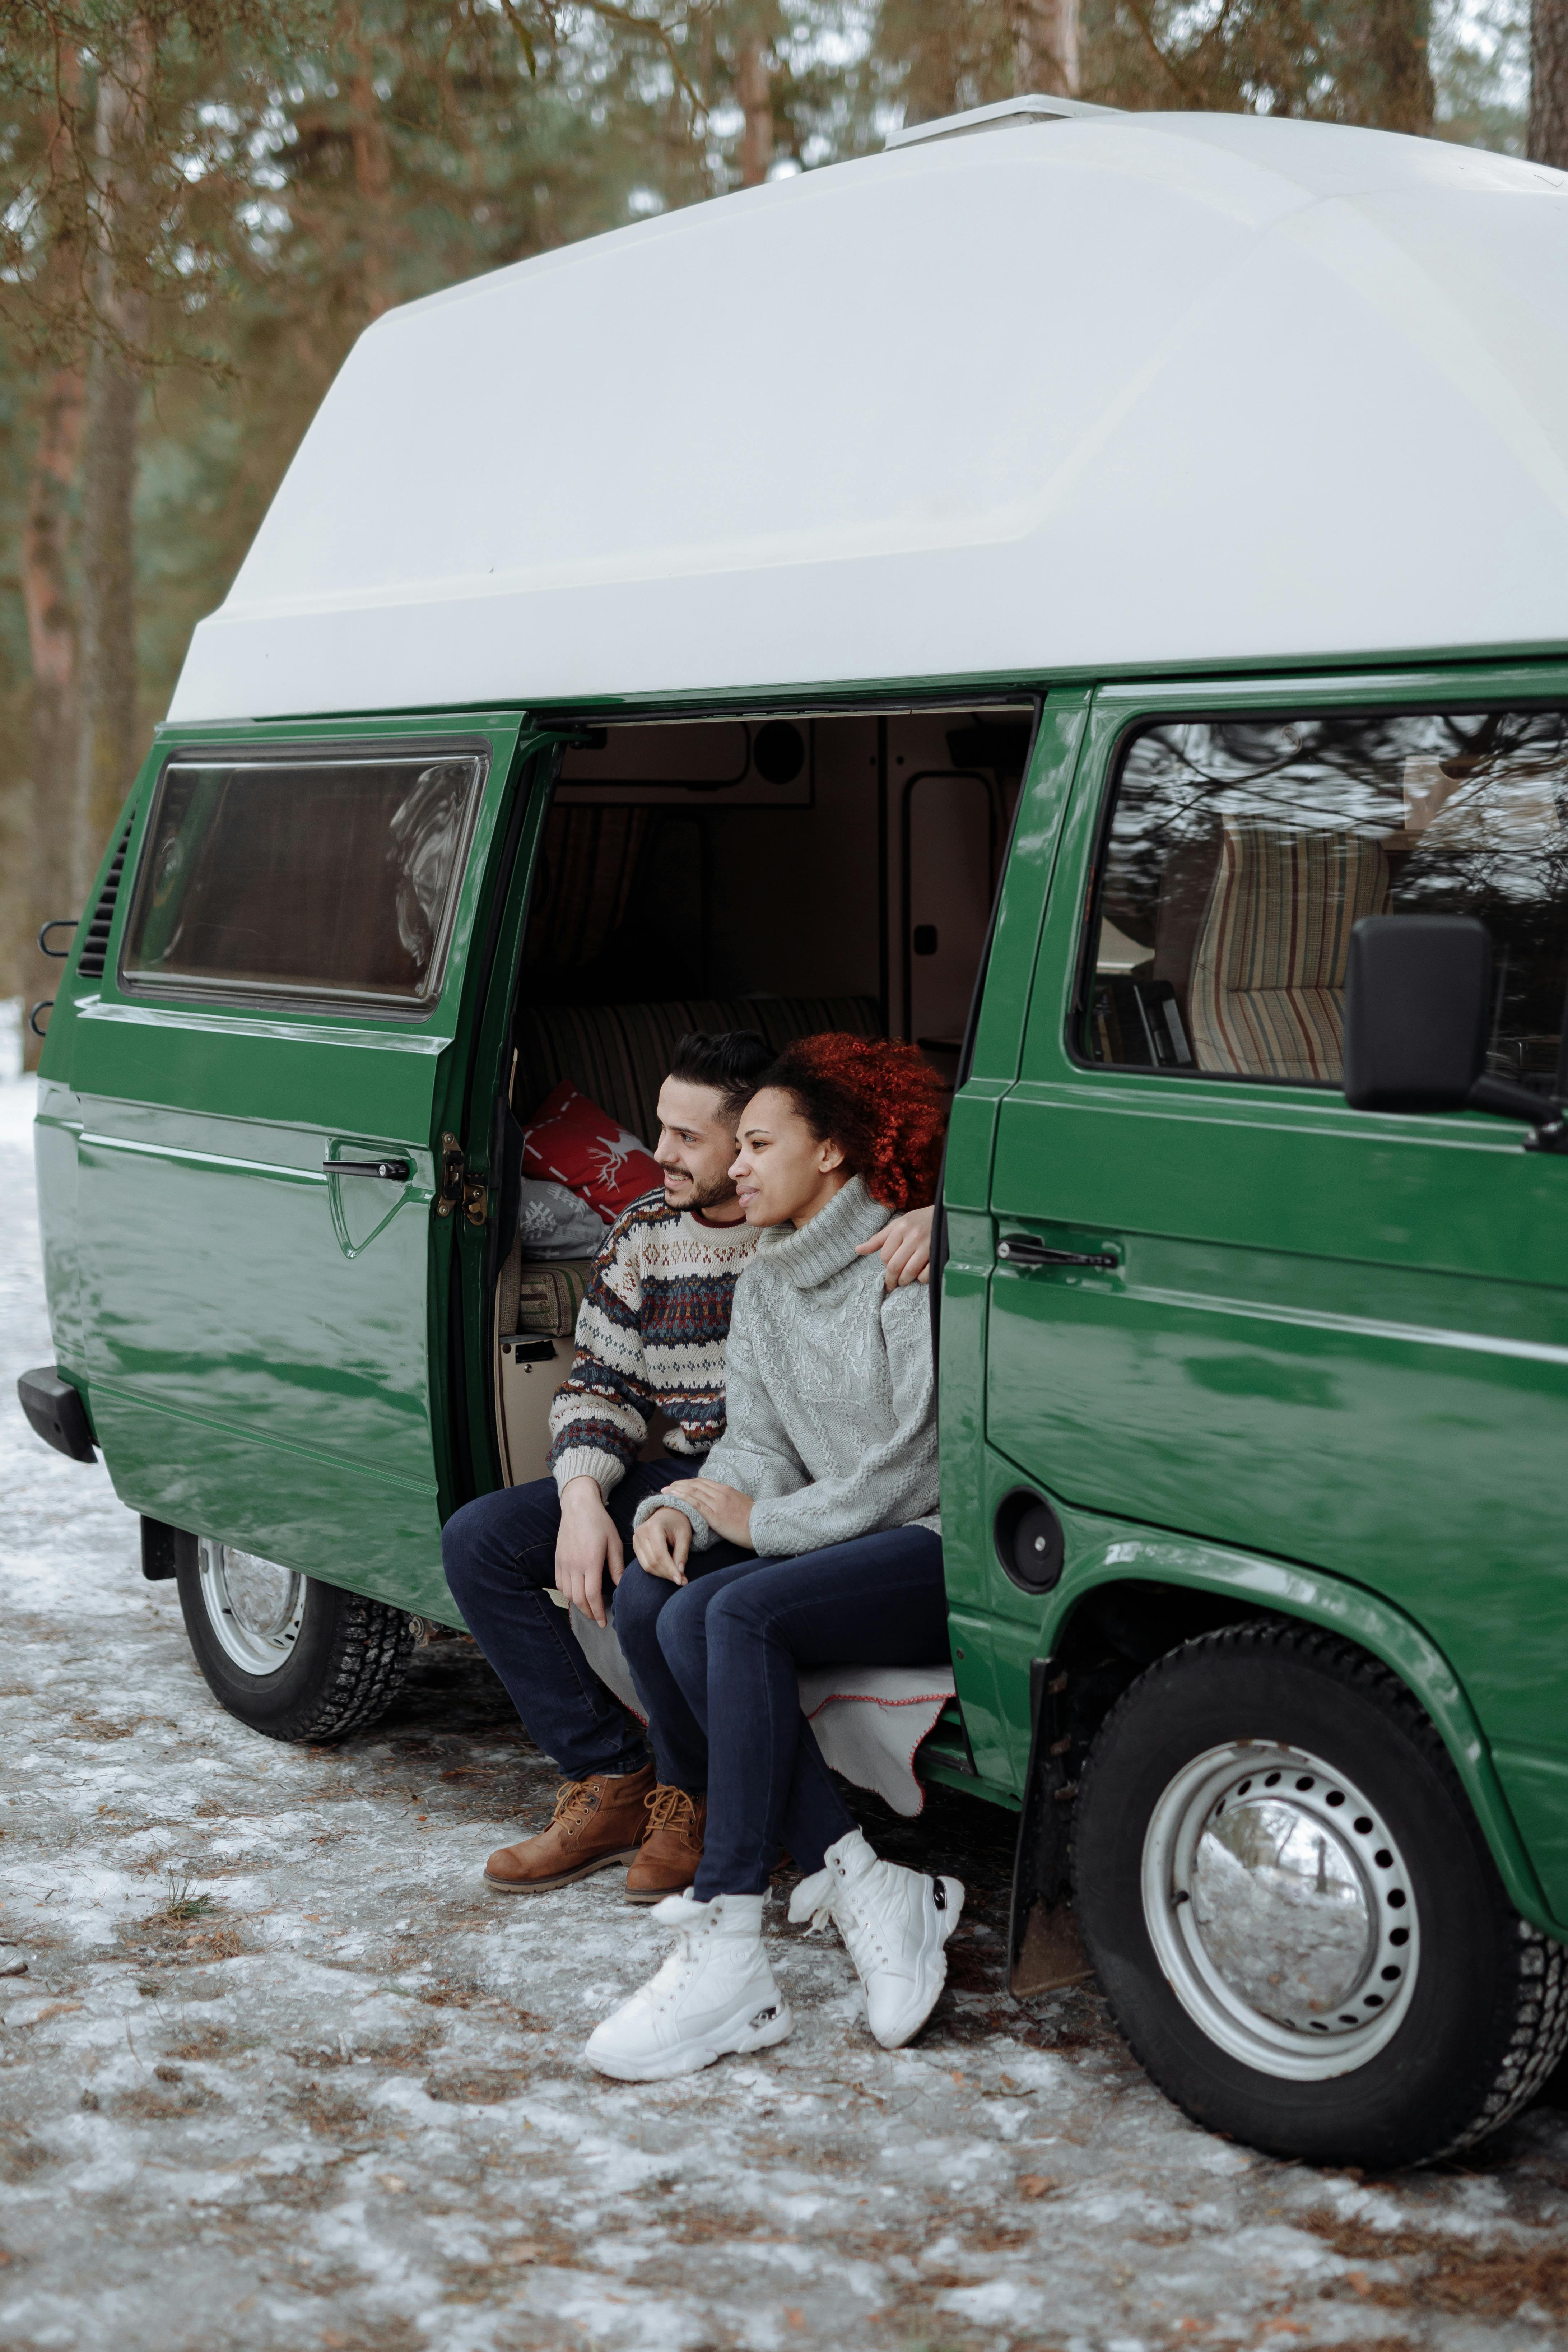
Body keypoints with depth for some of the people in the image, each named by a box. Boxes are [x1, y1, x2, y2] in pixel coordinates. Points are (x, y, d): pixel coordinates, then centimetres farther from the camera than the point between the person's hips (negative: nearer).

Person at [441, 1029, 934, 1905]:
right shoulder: (644, 1234, 8)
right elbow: (600, 1383, 8)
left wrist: (934, 1219, -35)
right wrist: (583, 1497, -11)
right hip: (679, 1479, 7)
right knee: (478, 1540, -8)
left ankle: (690, 1799, -8)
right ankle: (609, 1784, -3)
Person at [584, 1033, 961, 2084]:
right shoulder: (765, 1286, 16)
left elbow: (911, 1463, -14)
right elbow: (758, 1446, 13)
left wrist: (762, 1522, -9)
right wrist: (680, 1509, -8)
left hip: (950, 1551, -8)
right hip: (854, 1554, 8)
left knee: (740, 1615, -30)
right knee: (655, 1609, -18)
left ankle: (727, 1953, -30)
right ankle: (867, 1888, -19)